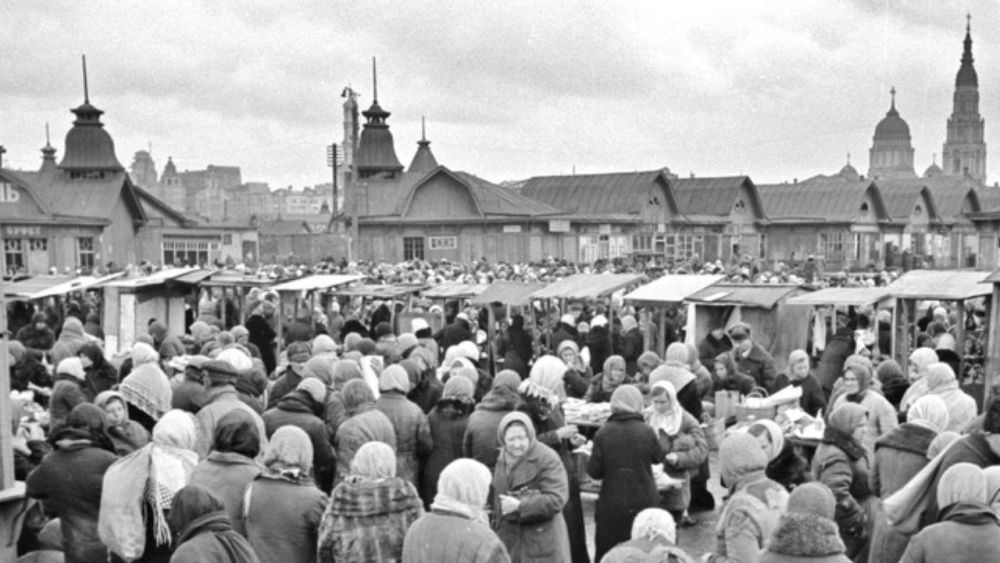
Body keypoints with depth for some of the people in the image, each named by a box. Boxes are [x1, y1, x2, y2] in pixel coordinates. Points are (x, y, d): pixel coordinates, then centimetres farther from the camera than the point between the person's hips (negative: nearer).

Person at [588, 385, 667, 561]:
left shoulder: (603, 432, -10)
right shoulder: (646, 432, -11)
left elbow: (594, 471, -7)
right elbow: (660, 457, 5)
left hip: (612, 505, 0)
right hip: (644, 502, 0)